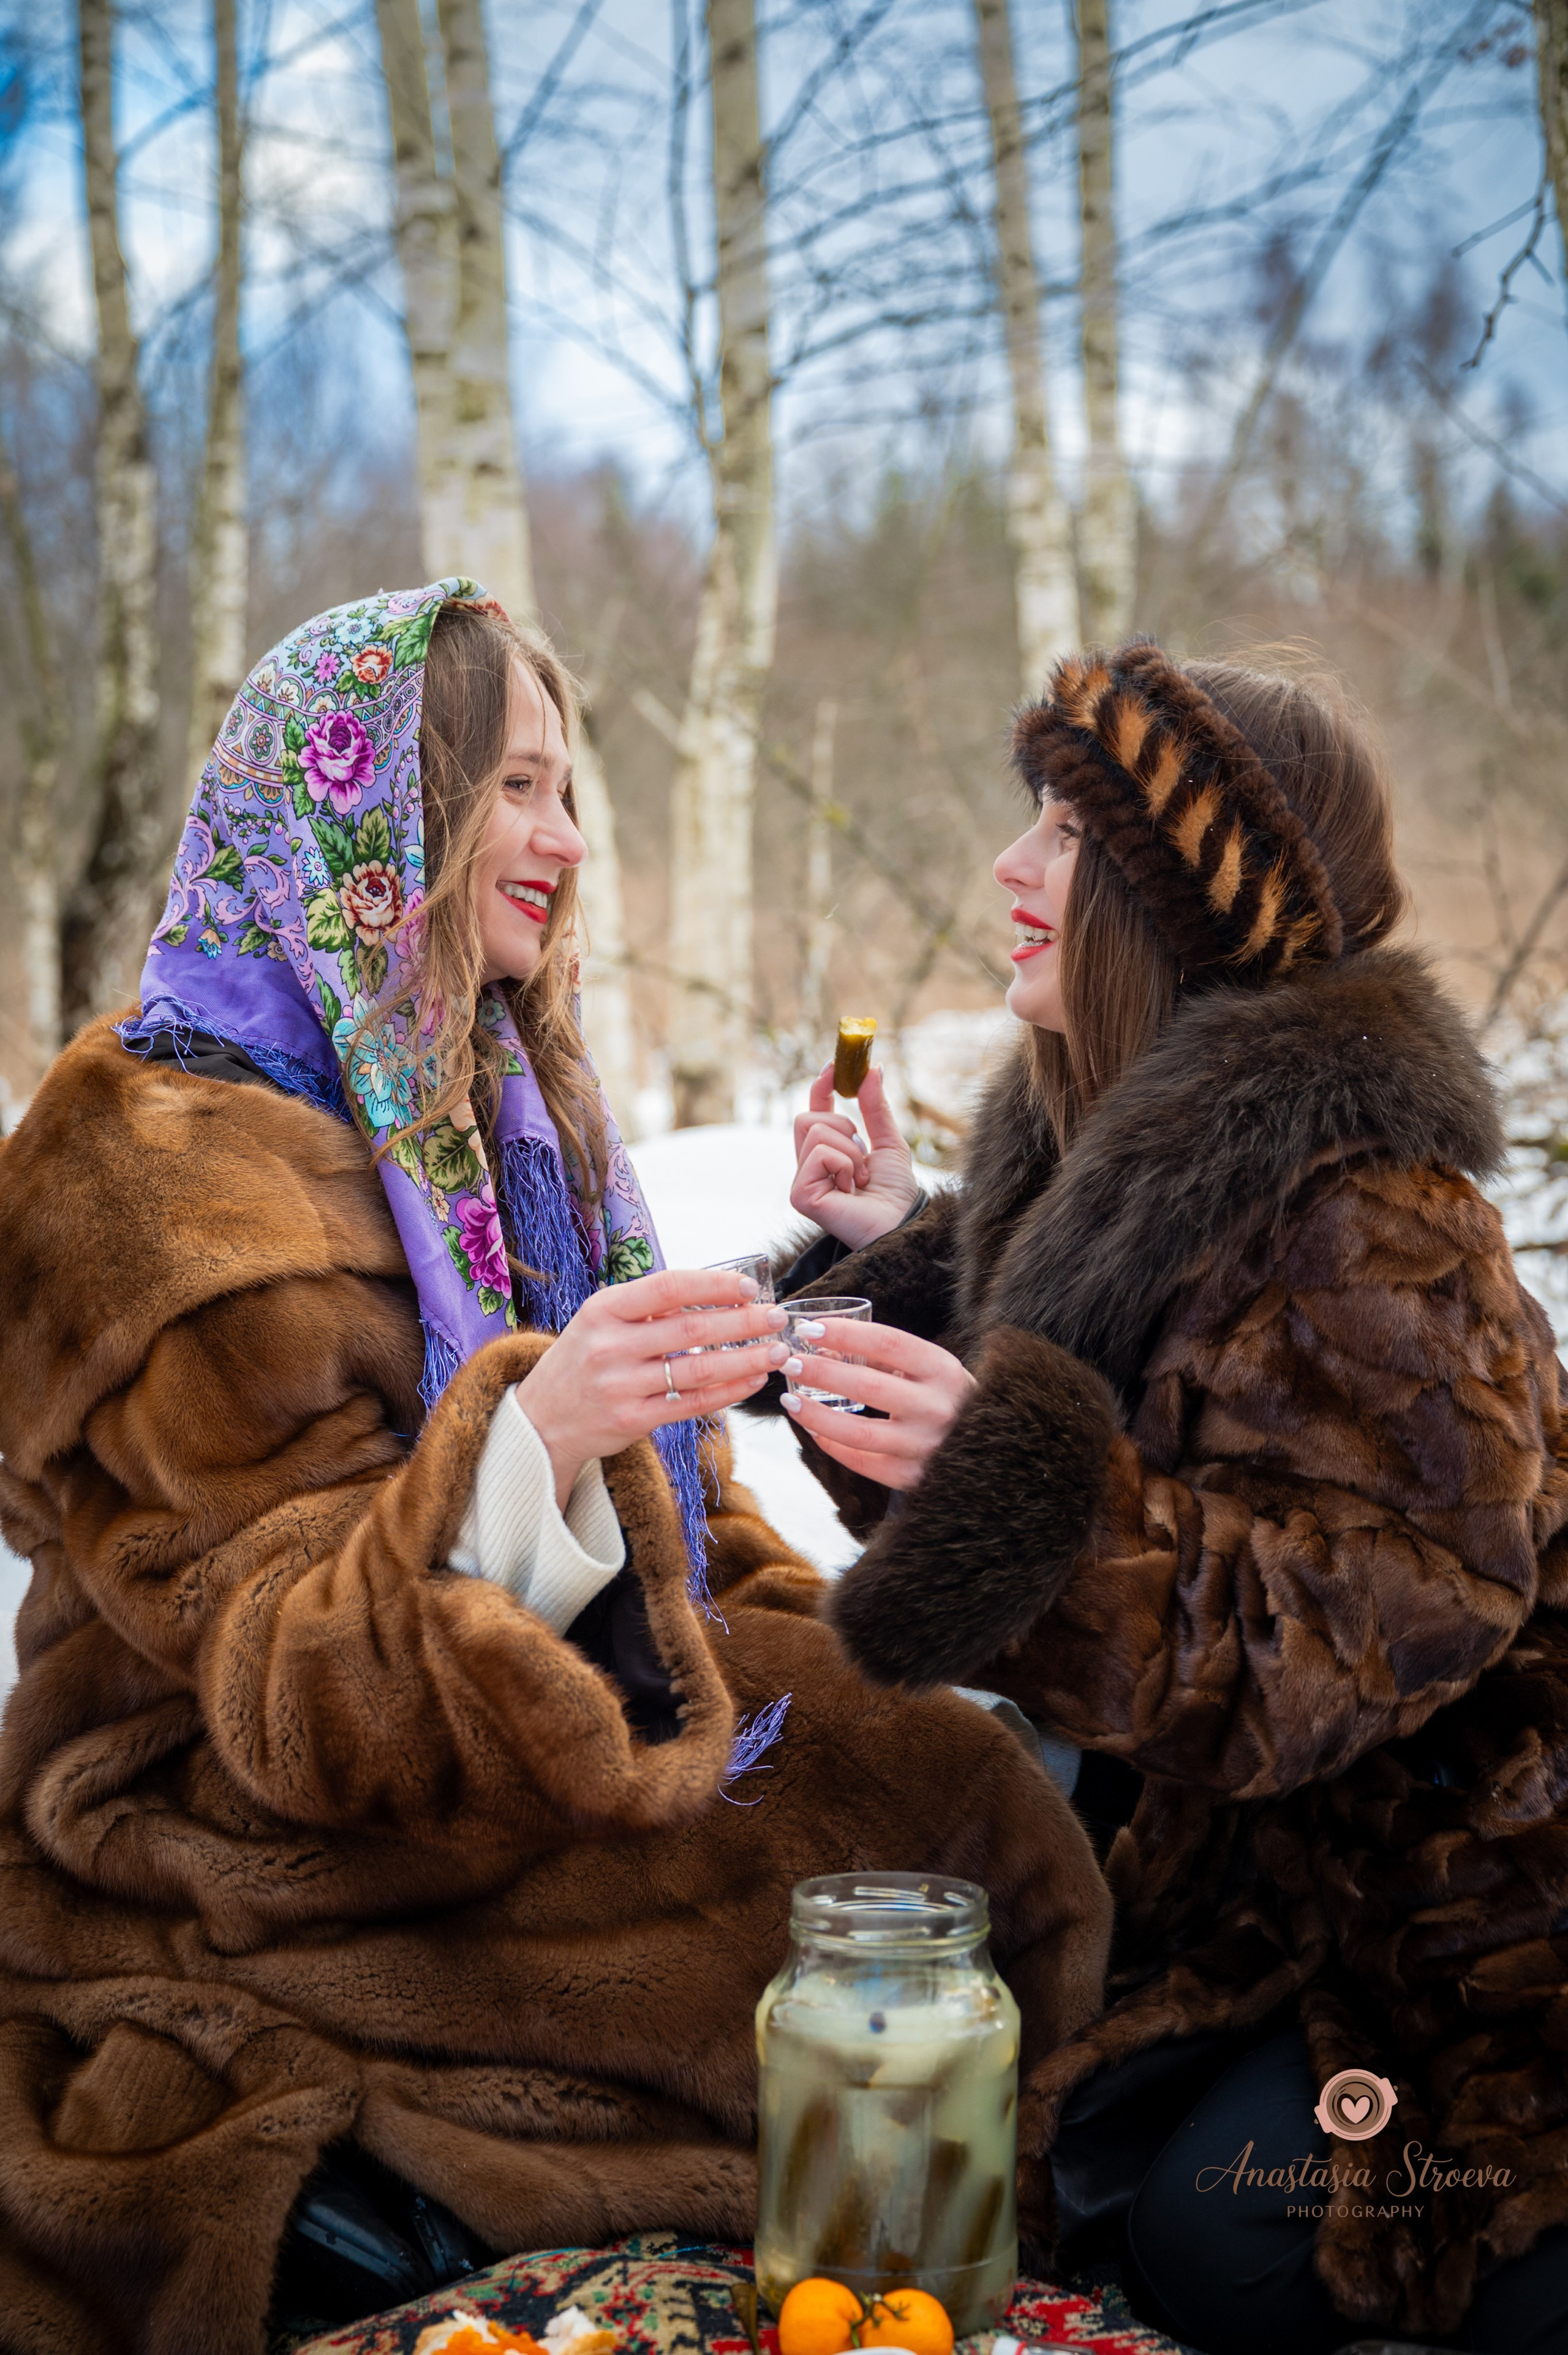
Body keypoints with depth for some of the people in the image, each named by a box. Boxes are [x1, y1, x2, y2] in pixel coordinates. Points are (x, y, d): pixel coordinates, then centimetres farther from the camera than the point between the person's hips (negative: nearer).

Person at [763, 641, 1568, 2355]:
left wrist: (1015, 1485, -43)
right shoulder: (1129, 1139, 3)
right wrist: (902, 1255, 5)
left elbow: (1360, 1625, -32)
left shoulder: (1361, 1216, -25)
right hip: (1234, 1860, 9)